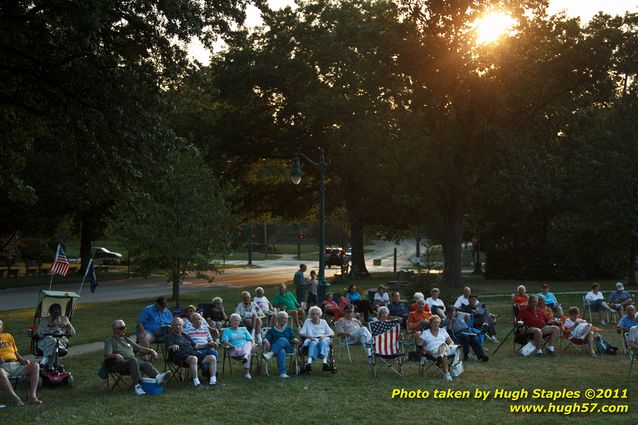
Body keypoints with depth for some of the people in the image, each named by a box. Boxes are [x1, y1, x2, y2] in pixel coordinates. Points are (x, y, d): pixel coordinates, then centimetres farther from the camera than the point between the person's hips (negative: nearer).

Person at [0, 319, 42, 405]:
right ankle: (15, 399, -45)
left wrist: (23, 360, 9)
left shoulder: (8, 336, 27)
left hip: (16, 365, 5)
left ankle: (32, 396, -33)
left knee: (35, 365, -23)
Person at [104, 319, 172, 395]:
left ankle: (157, 377, -57)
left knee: (145, 364, -28)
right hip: (120, 363, -5)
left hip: (133, 361, 5)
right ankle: (137, 385, -50)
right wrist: (116, 355, -25)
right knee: (133, 360, -37)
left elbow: (140, 349, 27)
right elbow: (107, 355, -3)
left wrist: (151, 351, 8)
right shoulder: (109, 341, 13)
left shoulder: (127, 340, 30)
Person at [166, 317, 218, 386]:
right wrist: (173, 347, -33)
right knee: (193, 358, -40)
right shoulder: (169, 336, 10)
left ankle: (213, 380, -19)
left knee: (212, 358, -12)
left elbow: (195, 346, 31)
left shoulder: (184, 335, 30)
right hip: (181, 355, -7)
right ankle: (196, 382, -41)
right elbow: (168, 348, -9)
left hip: (193, 353, 7)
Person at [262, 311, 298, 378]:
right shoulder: (271, 330, 21)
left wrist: (295, 340, -10)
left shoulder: (288, 329, 29)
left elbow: (292, 338, 14)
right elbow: (267, 338, 4)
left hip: (288, 348, 2)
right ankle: (282, 373, -56)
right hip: (276, 349, -2)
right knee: (281, 351, -40)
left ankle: (270, 354, -55)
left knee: (283, 339, -33)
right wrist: (266, 341, -22)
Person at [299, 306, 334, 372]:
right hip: (311, 339, -1)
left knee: (323, 342, -37)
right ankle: (309, 362, -62)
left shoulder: (323, 322, 21)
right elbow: (301, 333, 8)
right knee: (313, 343, -39)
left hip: (322, 339, 1)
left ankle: (325, 362, -60)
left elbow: (332, 333, 12)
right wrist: (308, 336, -13)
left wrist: (324, 336, -9)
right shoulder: (307, 322, 19)